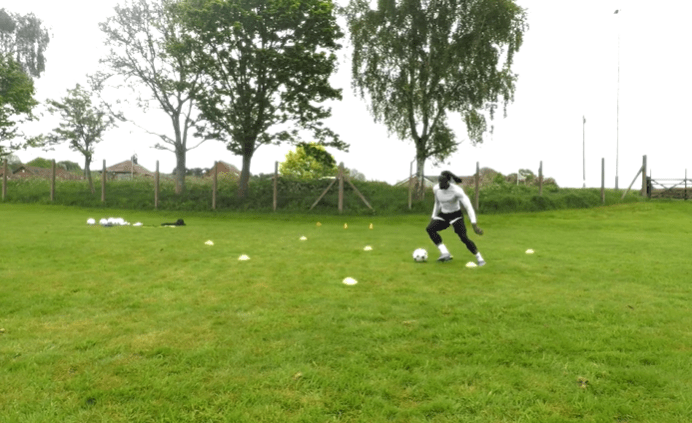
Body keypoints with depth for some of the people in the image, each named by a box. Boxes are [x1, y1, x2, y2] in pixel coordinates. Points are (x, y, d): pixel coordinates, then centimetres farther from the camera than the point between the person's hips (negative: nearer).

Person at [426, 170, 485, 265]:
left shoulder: (457, 190, -22)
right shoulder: (436, 189, -5)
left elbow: (468, 206, -24)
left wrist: (474, 225, -31)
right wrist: (433, 217, 14)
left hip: (456, 216, -5)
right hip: (443, 215, 5)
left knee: (464, 237, -23)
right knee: (430, 228, -21)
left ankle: (480, 259, -4)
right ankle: (445, 254, -24)